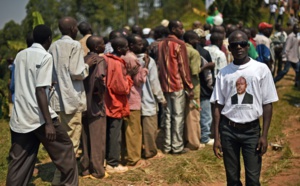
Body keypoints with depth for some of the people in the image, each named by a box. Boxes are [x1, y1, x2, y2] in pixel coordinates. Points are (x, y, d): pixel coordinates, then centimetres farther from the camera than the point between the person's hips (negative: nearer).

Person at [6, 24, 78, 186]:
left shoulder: (20, 56, 13)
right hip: (38, 117, -7)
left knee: (18, 162, 9)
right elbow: (40, 90, -16)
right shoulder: (45, 56, -8)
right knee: (65, 151, 9)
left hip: (19, 117, 7)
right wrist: (48, 122, -18)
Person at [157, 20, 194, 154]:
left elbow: (159, 65, 13)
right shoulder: (179, 44, -10)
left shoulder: (161, 44, 11)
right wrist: (189, 87, -6)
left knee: (168, 115, 11)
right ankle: (177, 146, 4)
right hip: (178, 84, -7)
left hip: (165, 85, 7)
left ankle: (167, 145, 15)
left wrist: (162, 82, 17)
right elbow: (183, 67, -11)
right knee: (178, 116, 0)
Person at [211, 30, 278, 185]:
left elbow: (267, 104, -2)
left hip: (252, 129, -2)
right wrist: (216, 137, 1)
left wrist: (264, 135, -6)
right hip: (228, 129, 2)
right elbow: (218, 106, 4)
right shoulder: (223, 73, 2)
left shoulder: (261, 69, -3)